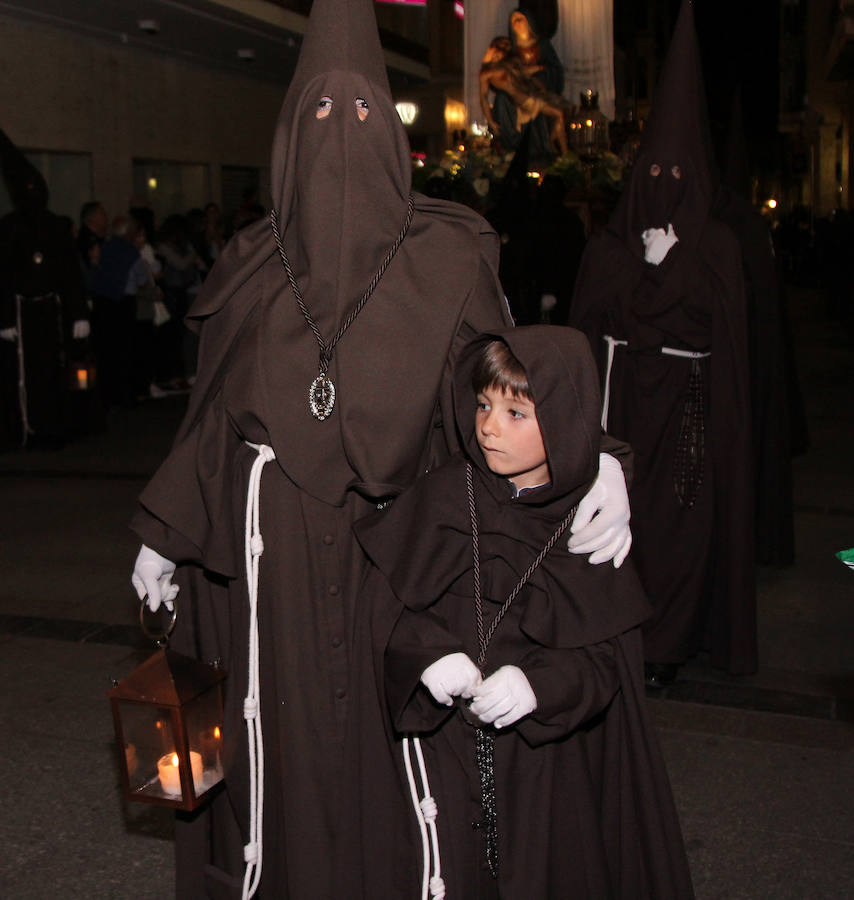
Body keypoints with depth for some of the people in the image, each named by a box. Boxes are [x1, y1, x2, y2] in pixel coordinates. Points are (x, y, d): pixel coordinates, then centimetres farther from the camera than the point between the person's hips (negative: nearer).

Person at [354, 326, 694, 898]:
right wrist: (426, 653, -20)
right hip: (446, 743, 0)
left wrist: (540, 683, -22)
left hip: (552, 756, 0)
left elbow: (613, 652, -6)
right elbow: (380, 595, -4)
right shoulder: (440, 497, -4)